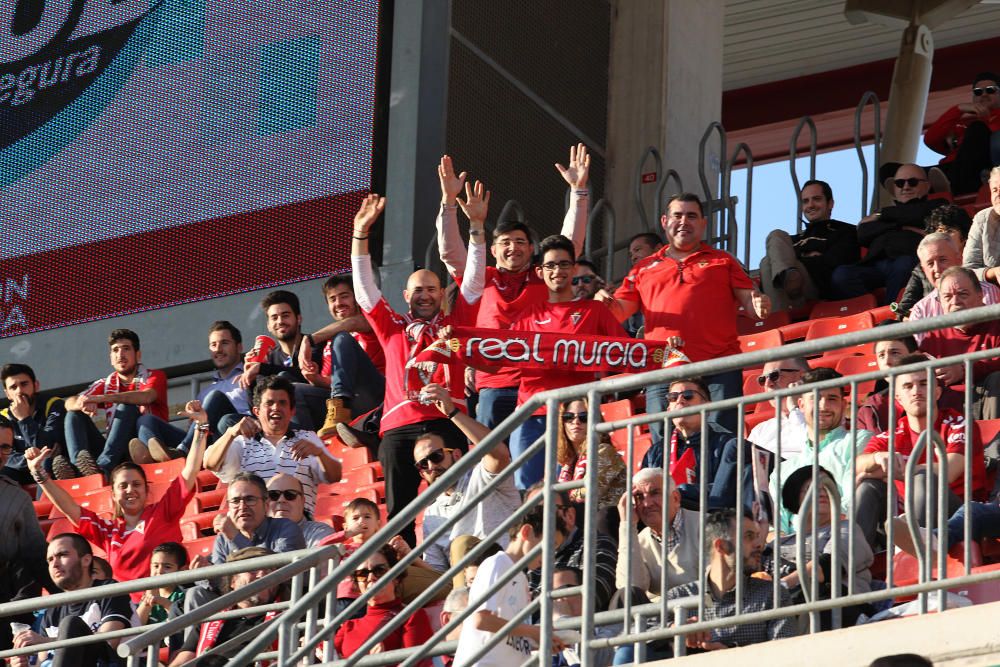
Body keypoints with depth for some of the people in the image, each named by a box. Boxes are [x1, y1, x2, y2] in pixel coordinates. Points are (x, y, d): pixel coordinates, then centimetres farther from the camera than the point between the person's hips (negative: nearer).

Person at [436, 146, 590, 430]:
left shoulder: (543, 278, 14)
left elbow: (571, 242, 8)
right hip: (494, 388, 1)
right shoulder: (483, 281, 14)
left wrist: (578, 191, 1)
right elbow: (450, 251, 6)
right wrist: (449, 201, -2)